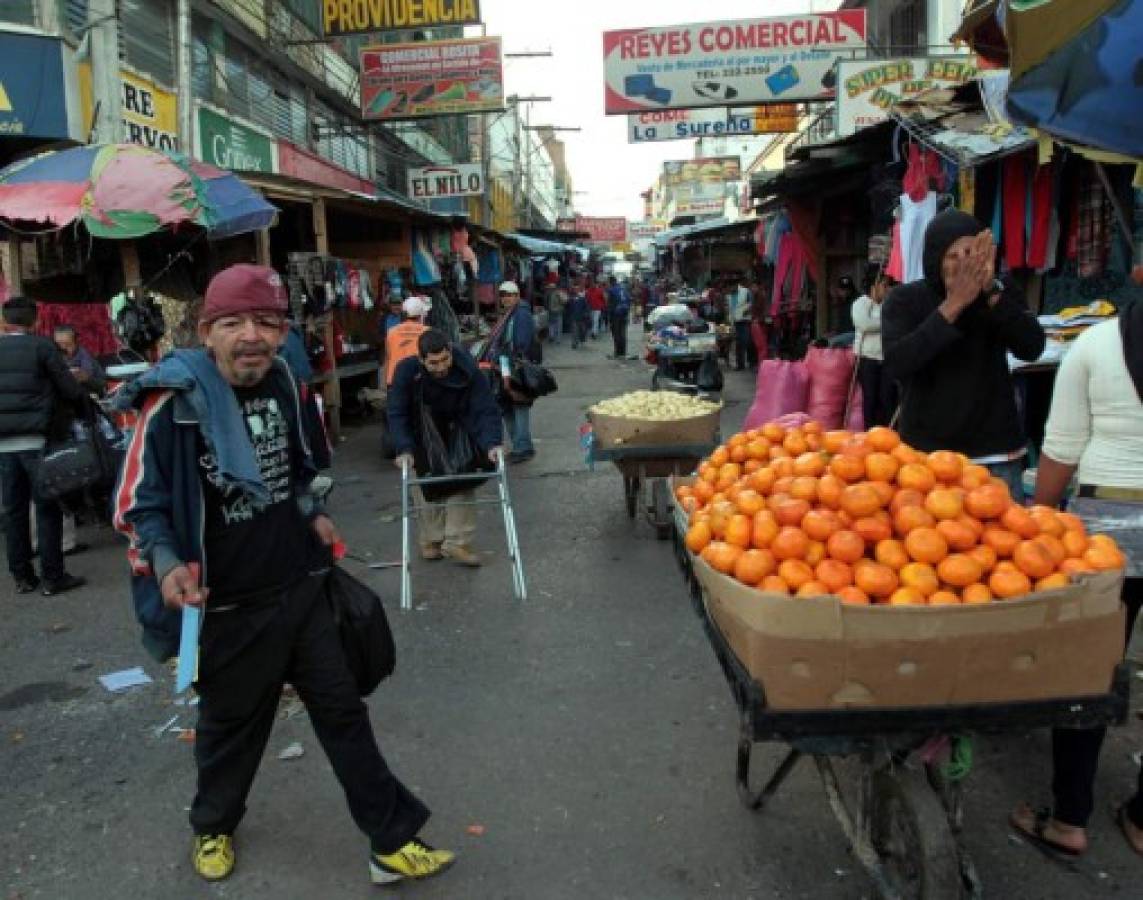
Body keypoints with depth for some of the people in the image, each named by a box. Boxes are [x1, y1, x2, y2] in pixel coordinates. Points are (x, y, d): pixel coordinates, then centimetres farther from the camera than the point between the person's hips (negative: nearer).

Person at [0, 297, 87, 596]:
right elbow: (71, 390, -5)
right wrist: (84, 401, 15)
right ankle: (52, 577, 3)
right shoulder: (41, 346, -4)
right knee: (47, 508, 1)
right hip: (36, 440, -4)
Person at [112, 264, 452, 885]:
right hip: (229, 608, -5)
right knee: (231, 724, 17)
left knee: (343, 713, 10)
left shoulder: (279, 382, 1)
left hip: (301, 589, 5)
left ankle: (393, 840, 23)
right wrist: (166, 564, -27)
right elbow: (137, 503, -12)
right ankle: (212, 825, 47)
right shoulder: (174, 402, -19)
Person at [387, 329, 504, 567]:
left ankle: (457, 542, 4)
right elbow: (397, 414, -28)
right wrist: (404, 449, -41)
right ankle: (431, 540, 22)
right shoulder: (407, 371, -29)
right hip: (422, 438, 0)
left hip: (457, 432, 0)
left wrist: (491, 444, -47)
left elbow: (486, 410, -31)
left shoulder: (468, 371, -30)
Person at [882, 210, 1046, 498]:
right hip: (926, 454, -2)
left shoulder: (998, 295, 4)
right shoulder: (905, 300, -3)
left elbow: (1032, 348, -11)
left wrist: (991, 292, -23)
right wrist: (953, 305, -24)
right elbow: (895, 364, -19)